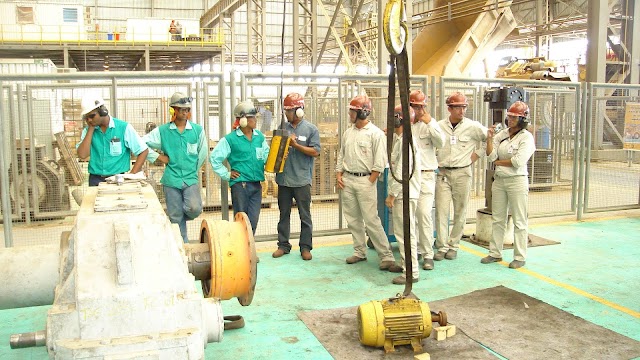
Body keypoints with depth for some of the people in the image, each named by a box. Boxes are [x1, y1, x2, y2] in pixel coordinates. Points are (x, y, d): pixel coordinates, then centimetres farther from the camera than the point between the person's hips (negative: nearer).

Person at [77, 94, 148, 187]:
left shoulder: (123, 127, -4)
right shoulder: (88, 130, 7)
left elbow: (143, 151, -3)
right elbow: (82, 155, -7)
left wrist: (132, 175, -8)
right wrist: (91, 128, -5)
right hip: (95, 180, 3)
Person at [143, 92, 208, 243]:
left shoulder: (198, 130, 3)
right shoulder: (162, 131, 1)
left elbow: (203, 153, 12)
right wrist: (158, 157, 0)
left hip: (191, 179, 0)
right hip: (171, 180, 0)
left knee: (194, 208, -20)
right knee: (175, 218, 4)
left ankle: (183, 216, 16)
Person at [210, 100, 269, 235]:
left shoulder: (260, 137, 8)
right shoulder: (231, 139, -6)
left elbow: (266, 157, 14)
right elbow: (214, 157, -3)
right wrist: (226, 175, -3)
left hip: (256, 184, 4)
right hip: (239, 184, -4)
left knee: (253, 220, 6)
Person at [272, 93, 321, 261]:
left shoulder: (311, 129, -2)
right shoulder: (283, 128, 9)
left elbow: (315, 152, -8)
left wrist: (295, 145, -15)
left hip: (302, 179, -4)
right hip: (283, 178, 4)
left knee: (305, 215, 5)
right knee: (284, 214, 12)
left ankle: (305, 247, 14)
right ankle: (283, 245, 23)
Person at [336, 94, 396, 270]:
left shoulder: (375, 133, -9)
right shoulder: (348, 132, 11)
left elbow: (379, 163, -11)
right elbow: (341, 155, 18)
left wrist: (369, 183, -14)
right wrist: (339, 175, 7)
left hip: (365, 181, -7)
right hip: (347, 180, 7)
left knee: (371, 220, -8)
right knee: (353, 219, 11)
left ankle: (386, 255, 0)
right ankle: (360, 252, 22)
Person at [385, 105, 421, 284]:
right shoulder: (397, 139, 15)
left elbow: (403, 171, -22)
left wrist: (392, 194, -20)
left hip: (405, 193, -11)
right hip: (400, 193, 11)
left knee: (406, 232, -6)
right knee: (400, 231, 19)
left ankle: (411, 272, 0)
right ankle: (404, 263, 32)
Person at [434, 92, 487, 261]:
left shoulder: (473, 126, -2)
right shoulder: (439, 126, 2)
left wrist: (475, 156, 2)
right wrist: (436, 159, 4)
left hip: (462, 173, 0)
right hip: (443, 173, 1)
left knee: (460, 211, 5)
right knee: (441, 210, -3)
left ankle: (454, 246, 17)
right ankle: (442, 247, 4)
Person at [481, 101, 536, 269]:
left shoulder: (527, 137, -7)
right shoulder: (501, 134, 9)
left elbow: (518, 161, -18)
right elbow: (491, 156, 1)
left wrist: (498, 162, -6)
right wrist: (489, 139, -10)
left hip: (517, 181, -6)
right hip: (499, 180, 6)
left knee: (519, 221, 1)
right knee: (497, 219, 13)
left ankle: (520, 257, 9)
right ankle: (495, 253, 23)